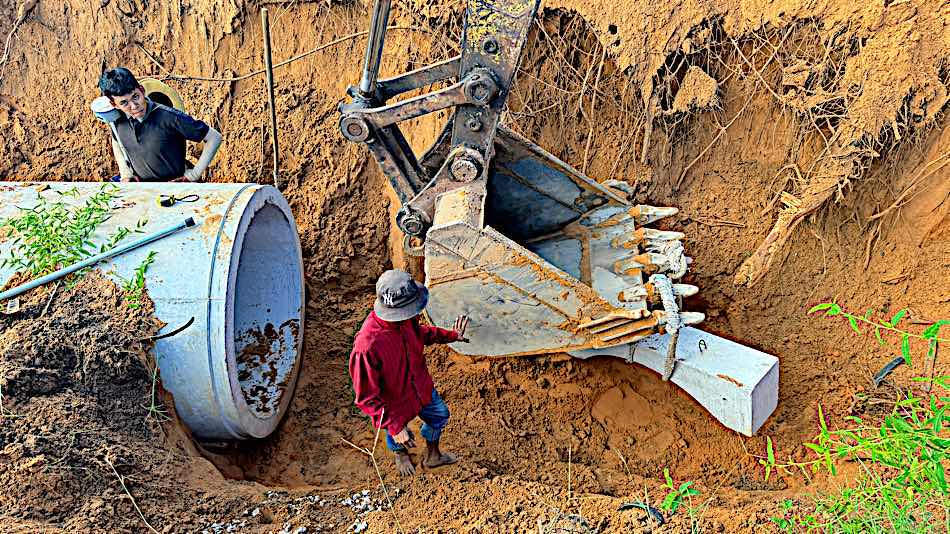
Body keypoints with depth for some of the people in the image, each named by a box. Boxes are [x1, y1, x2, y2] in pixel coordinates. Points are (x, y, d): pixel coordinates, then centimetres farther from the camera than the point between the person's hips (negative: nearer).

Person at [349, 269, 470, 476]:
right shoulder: (367, 347, -45)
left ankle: (433, 456, 60)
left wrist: (451, 335, 0)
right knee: (397, 437, 27)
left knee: (439, 416, 29)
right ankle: (400, 455, 65)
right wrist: (394, 426, -32)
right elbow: (366, 398, -33)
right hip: (394, 403, -5)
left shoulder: (405, 319, -24)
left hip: (421, 387, 6)